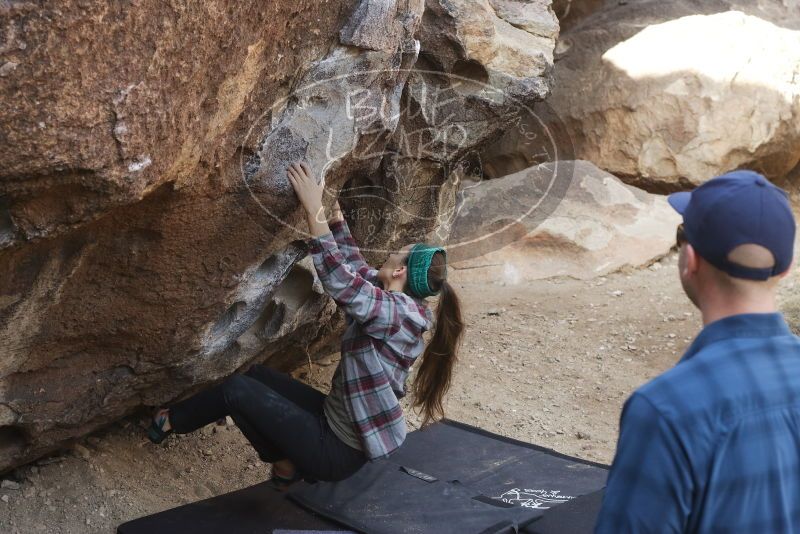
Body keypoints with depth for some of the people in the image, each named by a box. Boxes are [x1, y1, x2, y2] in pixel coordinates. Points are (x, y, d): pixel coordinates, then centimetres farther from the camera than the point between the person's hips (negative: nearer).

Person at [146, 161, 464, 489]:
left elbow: (338, 279, -37)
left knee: (236, 389, -4)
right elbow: (356, 268, 15)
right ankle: (286, 459, 18)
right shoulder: (397, 301, 1)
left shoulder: (396, 313, -26)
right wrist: (335, 214, 13)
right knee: (256, 376, 15)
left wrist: (314, 209, -34)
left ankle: (171, 422, 22)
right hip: (336, 419, 9)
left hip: (340, 450, -9)